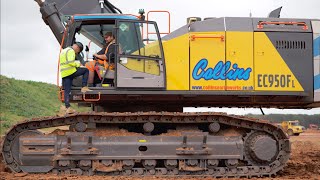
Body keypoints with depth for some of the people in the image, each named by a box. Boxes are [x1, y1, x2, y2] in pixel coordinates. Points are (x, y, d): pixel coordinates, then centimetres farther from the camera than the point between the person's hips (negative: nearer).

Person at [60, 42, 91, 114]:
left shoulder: (63, 51, 27)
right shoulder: (71, 51, -6)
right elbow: (70, 62, -19)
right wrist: (78, 65, -5)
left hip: (64, 74, 9)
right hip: (70, 72, -9)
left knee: (67, 91, 5)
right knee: (86, 70, 7)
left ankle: (67, 108, 1)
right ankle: (84, 87, -1)